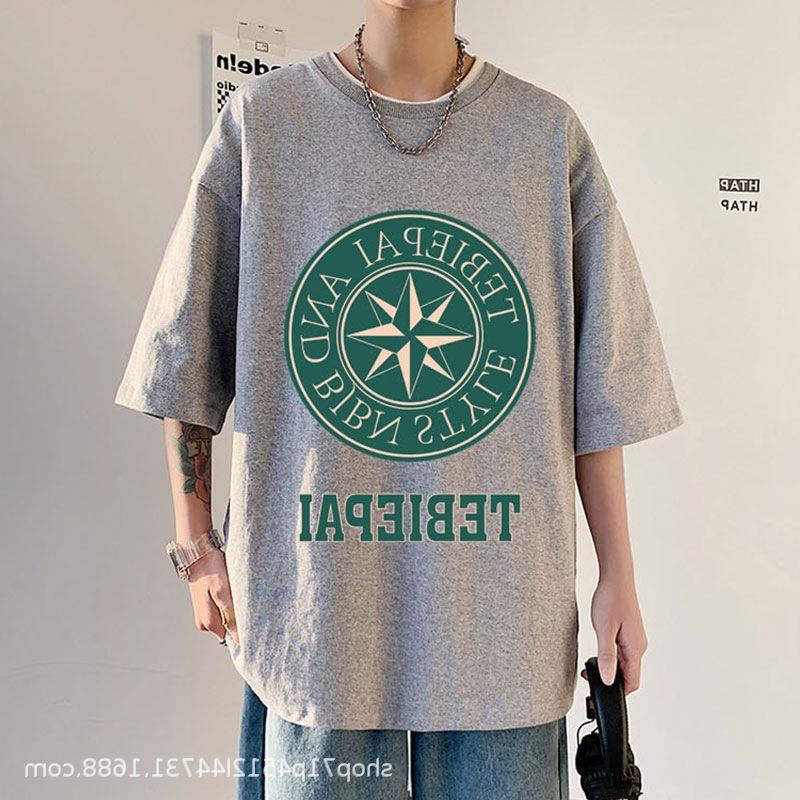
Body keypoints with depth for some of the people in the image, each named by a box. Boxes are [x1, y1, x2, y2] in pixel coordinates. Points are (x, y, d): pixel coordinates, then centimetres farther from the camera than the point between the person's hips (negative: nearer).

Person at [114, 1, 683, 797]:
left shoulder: (550, 133, 4)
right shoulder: (259, 120, 2)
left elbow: (595, 385, 3)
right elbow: (190, 351, 6)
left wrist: (617, 576, 3)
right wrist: (197, 544, 5)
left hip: (501, 604, 1)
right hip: (317, 598, 0)